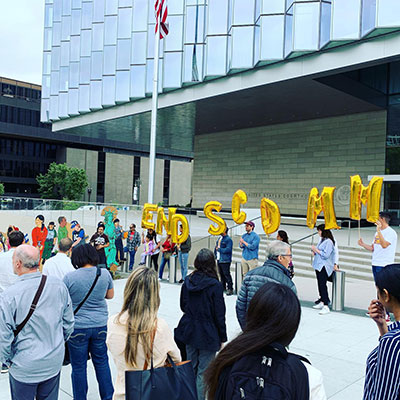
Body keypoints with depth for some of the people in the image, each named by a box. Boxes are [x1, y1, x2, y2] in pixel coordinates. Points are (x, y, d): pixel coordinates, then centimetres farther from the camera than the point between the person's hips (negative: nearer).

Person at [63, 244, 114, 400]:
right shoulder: (105, 274, -7)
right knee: (102, 362, 19)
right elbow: (110, 295, 8)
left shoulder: (69, 277, -15)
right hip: (100, 325, 3)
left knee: (79, 367, 12)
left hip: (77, 327, -3)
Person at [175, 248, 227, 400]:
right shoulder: (214, 285, -17)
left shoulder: (187, 281, -2)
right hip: (207, 334, -5)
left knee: (191, 368, 20)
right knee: (203, 372, 5)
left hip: (189, 331, 6)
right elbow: (219, 314, -12)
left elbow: (182, 306, 9)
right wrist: (222, 337, -2)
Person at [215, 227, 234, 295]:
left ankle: (230, 289, -4)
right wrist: (216, 254, 10)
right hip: (219, 259, 9)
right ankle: (223, 287, 27)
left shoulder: (228, 239, -13)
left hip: (225, 260, -9)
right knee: (221, 274, 16)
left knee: (226, 274, -9)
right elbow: (216, 246, 23)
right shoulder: (220, 238, 15)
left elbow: (228, 249, -22)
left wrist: (219, 249, -15)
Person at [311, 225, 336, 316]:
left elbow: (326, 255, -20)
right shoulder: (322, 240, 16)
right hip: (318, 265, 9)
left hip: (324, 266, -9)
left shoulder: (329, 241, -13)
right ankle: (322, 302, 22)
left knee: (323, 285, -14)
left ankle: (326, 306, -15)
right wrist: (314, 251, 7)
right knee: (320, 284, 12)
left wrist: (316, 250, -13)